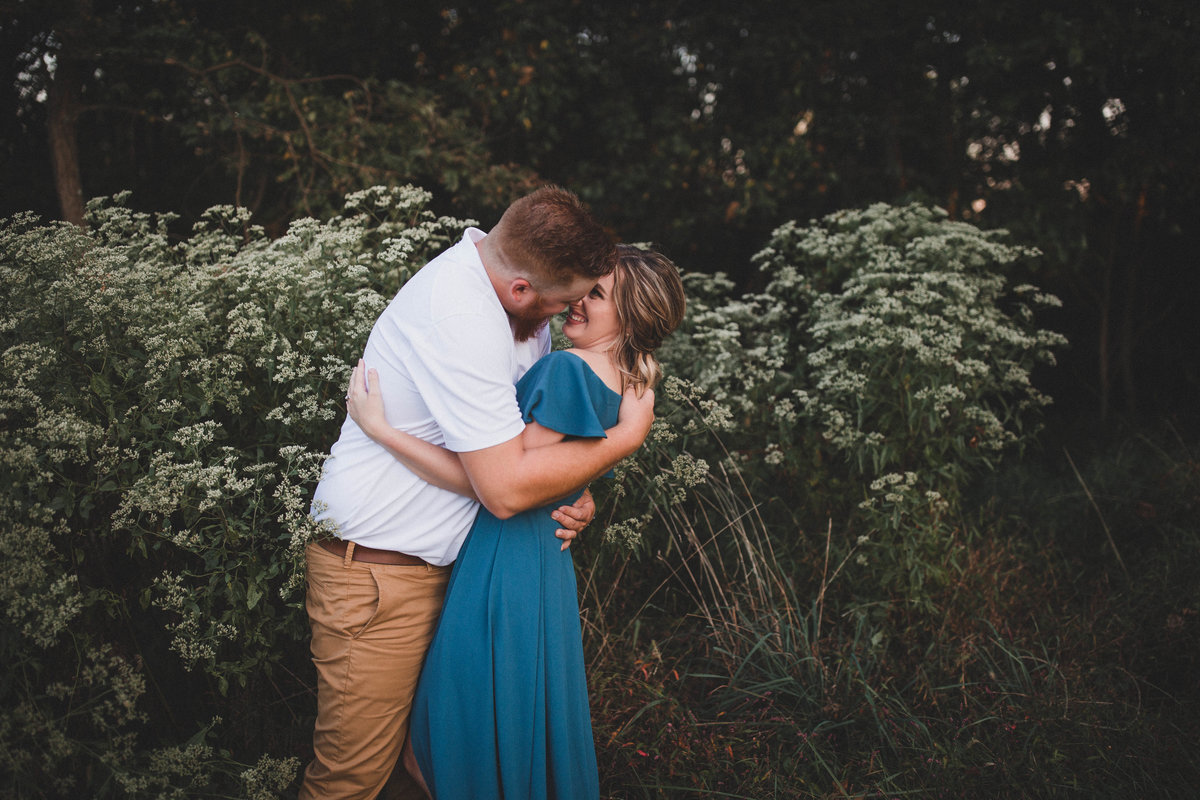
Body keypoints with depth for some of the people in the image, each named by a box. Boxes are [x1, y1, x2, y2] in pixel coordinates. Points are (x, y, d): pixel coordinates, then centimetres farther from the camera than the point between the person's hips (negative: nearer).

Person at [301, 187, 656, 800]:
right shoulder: (460, 314, -28)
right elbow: (506, 488, -29)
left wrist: (576, 490, 0)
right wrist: (626, 437, -18)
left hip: (442, 562, 9)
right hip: (376, 573, -8)